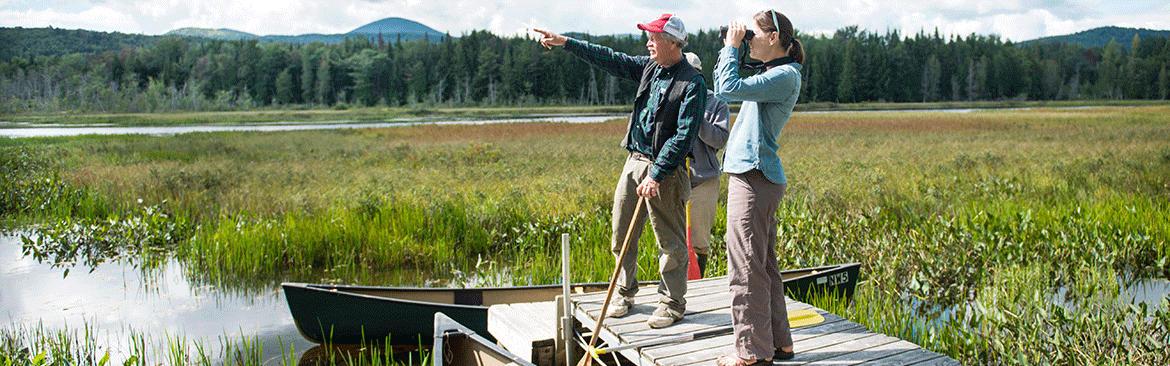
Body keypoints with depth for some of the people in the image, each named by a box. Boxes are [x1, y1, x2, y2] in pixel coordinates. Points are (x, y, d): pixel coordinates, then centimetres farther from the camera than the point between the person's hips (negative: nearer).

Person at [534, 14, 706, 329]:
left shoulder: (692, 83, -13)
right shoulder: (649, 67, 9)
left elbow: (684, 137, -19)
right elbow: (611, 59, 17)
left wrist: (656, 175, -23)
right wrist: (565, 42, 14)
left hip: (665, 172, -7)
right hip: (634, 162, 7)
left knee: (670, 242, 2)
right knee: (621, 235, 12)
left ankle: (672, 303, 14)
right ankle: (624, 293, 27)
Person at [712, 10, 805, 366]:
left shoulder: (785, 75, -12)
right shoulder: (774, 74, 18)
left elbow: (728, 88, -22)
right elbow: (722, 85, 27)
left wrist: (733, 46, -9)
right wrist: (727, 49, 16)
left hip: (755, 179, -10)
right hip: (757, 177, 10)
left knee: (747, 267, -5)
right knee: (764, 264, 15)